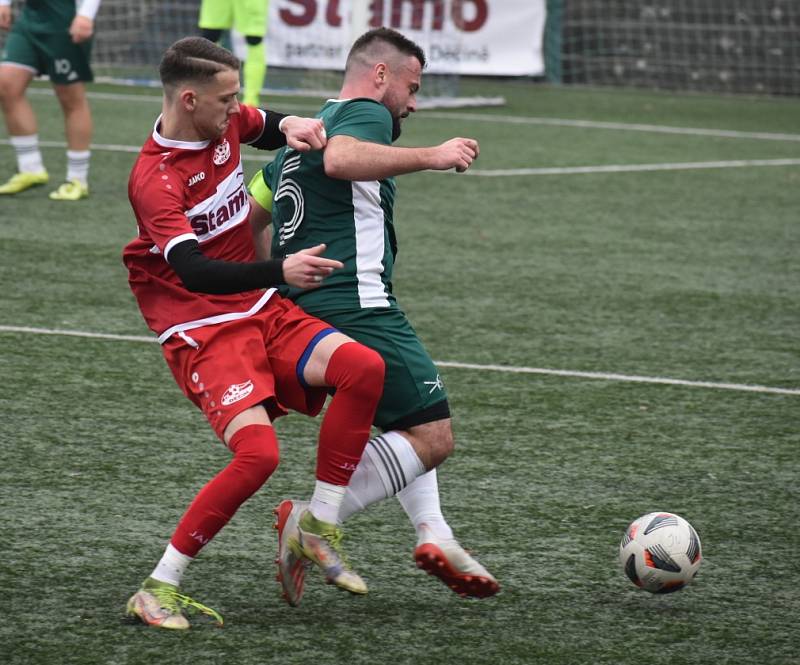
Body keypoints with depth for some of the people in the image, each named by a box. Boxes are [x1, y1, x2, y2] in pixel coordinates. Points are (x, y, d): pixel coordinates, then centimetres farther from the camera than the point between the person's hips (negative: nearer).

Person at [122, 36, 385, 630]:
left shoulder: (227, 123, 4)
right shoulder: (154, 179, -18)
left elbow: (272, 129, 28)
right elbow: (193, 270, -30)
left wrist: (293, 126, 3)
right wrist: (280, 271, -41)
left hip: (262, 312, 7)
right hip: (203, 331, -7)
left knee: (364, 367, -18)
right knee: (257, 453, -26)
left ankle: (320, 527, -6)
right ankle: (158, 590, -13)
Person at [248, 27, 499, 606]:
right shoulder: (365, 113, -3)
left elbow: (248, 219, 28)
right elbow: (340, 160, -27)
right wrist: (430, 157, -24)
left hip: (301, 312, 10)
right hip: (354, 307, -10)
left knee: (411, 419, 25)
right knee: (432, 437, -11)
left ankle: (433, 533, 8)